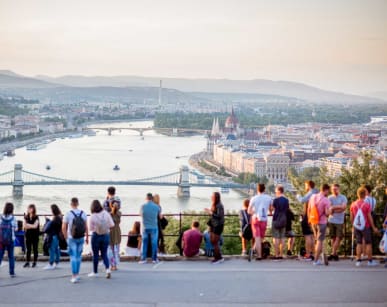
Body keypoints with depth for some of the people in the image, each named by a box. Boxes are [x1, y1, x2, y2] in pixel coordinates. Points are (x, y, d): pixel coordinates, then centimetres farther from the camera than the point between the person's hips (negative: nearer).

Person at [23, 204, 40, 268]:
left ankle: (35, 262, 7)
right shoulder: (26, 217, 8)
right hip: (28, 234, 3)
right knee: (28, 249, 3)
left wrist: (28, 225, -8)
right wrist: (31, 226, -13)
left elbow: (35, 226, -13)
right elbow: (24, 226, 2)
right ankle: (28, 262, 4)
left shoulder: (36, 217, -4)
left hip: (35, 235, -3)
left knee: (35, 249, 2)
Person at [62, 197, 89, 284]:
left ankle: (74, 276, -7)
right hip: (81, 238, 3)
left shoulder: (68, 214, -8)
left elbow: (64, 227, -7)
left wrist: (66, 237, 7)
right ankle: (77, 274, 21)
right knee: (78, 256, 14)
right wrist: (87, 237, 12)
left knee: (73, 256, -1)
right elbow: (86, 227, 2)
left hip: (71, 238, -3)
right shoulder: (83, 213, 0)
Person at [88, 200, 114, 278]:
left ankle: (95, 272, 19)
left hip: (96, 236, -2)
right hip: (106, 236, 3)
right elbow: (112, 225, -6)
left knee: (95, 254, 10)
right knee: (104, 254, 12)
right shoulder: (106, 214, -8)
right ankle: (108, 269, -8)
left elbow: (90, 228, -9)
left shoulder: (92, 216, -15)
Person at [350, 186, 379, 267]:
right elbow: (369, 217, -9)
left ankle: (358, 260, 6)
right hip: (365, 226, -4)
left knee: (359, 243, 9)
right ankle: (370, 261, 6)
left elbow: (351, 218, 5)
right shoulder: (367, 205, -11)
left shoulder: (353, 205, 1)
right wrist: (374, 227, -2)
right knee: (368, 243, 5)